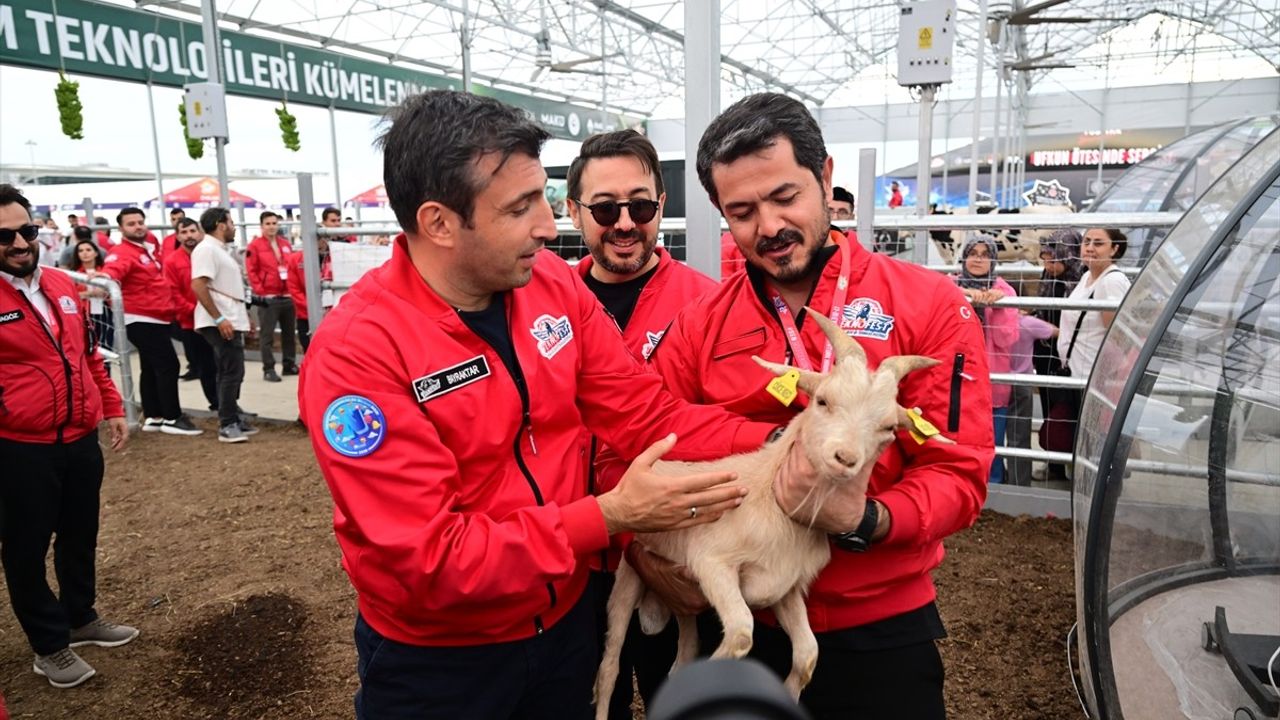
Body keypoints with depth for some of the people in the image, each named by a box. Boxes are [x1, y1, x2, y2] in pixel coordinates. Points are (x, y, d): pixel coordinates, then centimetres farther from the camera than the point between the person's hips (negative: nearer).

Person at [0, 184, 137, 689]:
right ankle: (49, 645, 27)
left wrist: (112, 408, 15)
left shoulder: (62, 285, 7)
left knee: (80, 537, 19)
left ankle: (82, 618, 39)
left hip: (80, 440, 6)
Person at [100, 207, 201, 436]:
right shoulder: (122, 253, -14)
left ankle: (153, 418, 20)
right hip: (142, 321, -10)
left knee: (151, 368, 13)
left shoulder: (147, 249, 16)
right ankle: (172, 418, -6)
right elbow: (111, 272, -35)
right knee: (168, 365, -11)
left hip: (155, 319, 10)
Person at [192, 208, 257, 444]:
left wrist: (243, 316, 22)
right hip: (221, 323, -10)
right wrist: (219, 319, -24)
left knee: (230, 372, 13)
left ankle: (234, 419, 21)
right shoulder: (206, 249, -12)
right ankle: (227, 426, -4)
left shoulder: (220, 249, 18)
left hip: (231, 321, 10)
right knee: (232, 373, -9)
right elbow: (198, 285, -21)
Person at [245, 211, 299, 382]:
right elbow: (251, 271, -7)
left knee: (289, 332, 12)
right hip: (267, 297, -5)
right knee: (267, 335, -2)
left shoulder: (285, 243, 12)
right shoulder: (255, 246, -4)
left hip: (288, 296, 6)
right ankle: (268, 369, 3)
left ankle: (289, 365, 23)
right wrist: (259, 291, -12)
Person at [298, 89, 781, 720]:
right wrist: (608, 517, -32)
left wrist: (769, 444, -22)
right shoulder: (354, 352, -25)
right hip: (436, 664, -4)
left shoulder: (553, 284, -8)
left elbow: (644, 410, -7)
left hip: (566, 621, 5)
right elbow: (432, 557, -27)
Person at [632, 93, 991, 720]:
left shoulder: (929, 306, -8)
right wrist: (641, 545, -16)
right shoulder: (700, 325, -1)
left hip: (880, 633, -2)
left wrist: (865, 521, -27)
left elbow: (957, 472, -10)